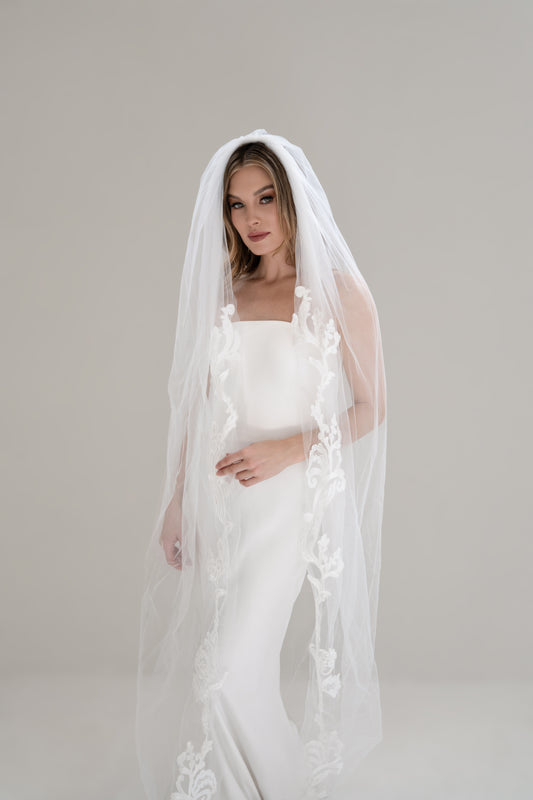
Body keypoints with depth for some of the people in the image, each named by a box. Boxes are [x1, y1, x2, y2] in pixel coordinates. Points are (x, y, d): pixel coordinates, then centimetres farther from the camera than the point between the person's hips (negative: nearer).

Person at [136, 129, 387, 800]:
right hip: (217, 501, 5)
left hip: (293, 499, -5)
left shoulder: (337, 288, -3)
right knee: (188, 665, 10)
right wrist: (177, 500, 10)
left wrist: (287, 449, -14)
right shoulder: (222, 293, 10)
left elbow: (370, 409, -2)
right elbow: (195, 405, 13)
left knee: (230, 675, -8)